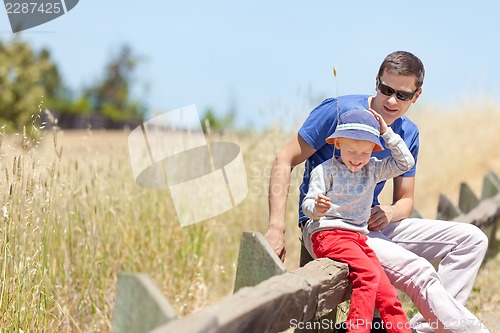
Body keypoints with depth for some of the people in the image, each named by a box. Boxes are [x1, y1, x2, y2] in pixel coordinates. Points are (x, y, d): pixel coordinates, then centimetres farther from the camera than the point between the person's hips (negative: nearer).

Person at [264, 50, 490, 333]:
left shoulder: (408, 133, 6)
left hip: (371, 225, 8)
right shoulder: (339, 111, -13)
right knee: (418, 271, -28)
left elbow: (405, 200, 12)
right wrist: (277, 228, -22)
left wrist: (389, 213, -14)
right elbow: (285, 161, -13)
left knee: (471, 238, -1)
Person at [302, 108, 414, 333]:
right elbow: (307, 205, -6)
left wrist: (386, 133, 6)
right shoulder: (325, 170, -1)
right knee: (368, 273, -30)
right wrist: (317, 208, -30)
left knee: (387, 292, -4)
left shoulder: (372, 169, 15)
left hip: (358, 238, 6)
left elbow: (405, 162, 12)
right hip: (329, 234, -6)